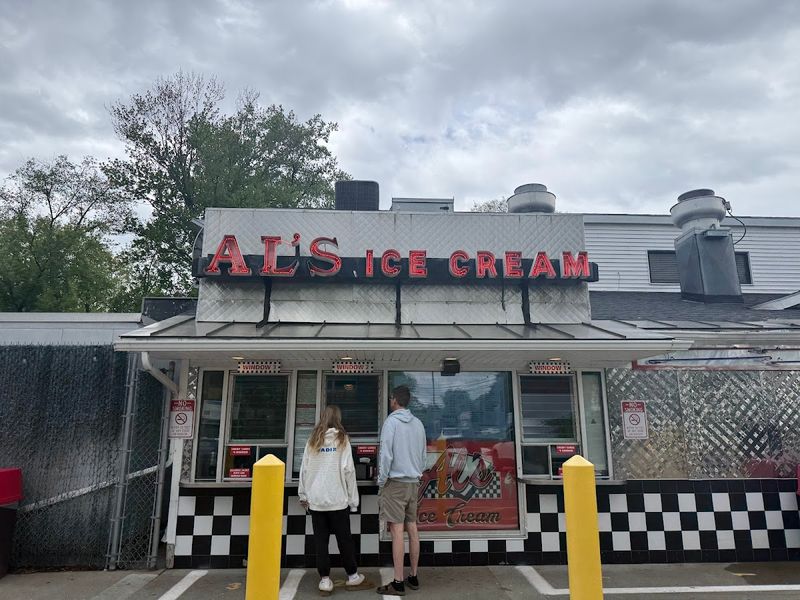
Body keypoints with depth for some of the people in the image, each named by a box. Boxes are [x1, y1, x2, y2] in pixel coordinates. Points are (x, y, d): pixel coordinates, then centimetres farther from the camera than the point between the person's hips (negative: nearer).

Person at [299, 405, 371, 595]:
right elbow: (348, 470, -7)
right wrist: (353, 499, -2)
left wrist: (303, 494, 13)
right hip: (337, 499, -2)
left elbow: (304, 469, 3)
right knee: (344, 539, 9)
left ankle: (325, 580, 10)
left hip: (315, 500, 2)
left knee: (320, 541, 9)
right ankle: (353, 577, 20)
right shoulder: (342, 440, -3)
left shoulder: (313, 441, 4)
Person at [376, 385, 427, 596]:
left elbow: (386, 454, -14)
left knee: (397, 530, -5)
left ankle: (398, 583, -2)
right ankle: (413, 577, 20)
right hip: (413, 482, 7)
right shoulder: (418, 424, 9)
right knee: (412, 528, 12)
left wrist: (381, 481, -6)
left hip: (395, 482, -7)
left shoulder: (392, 421, -11)